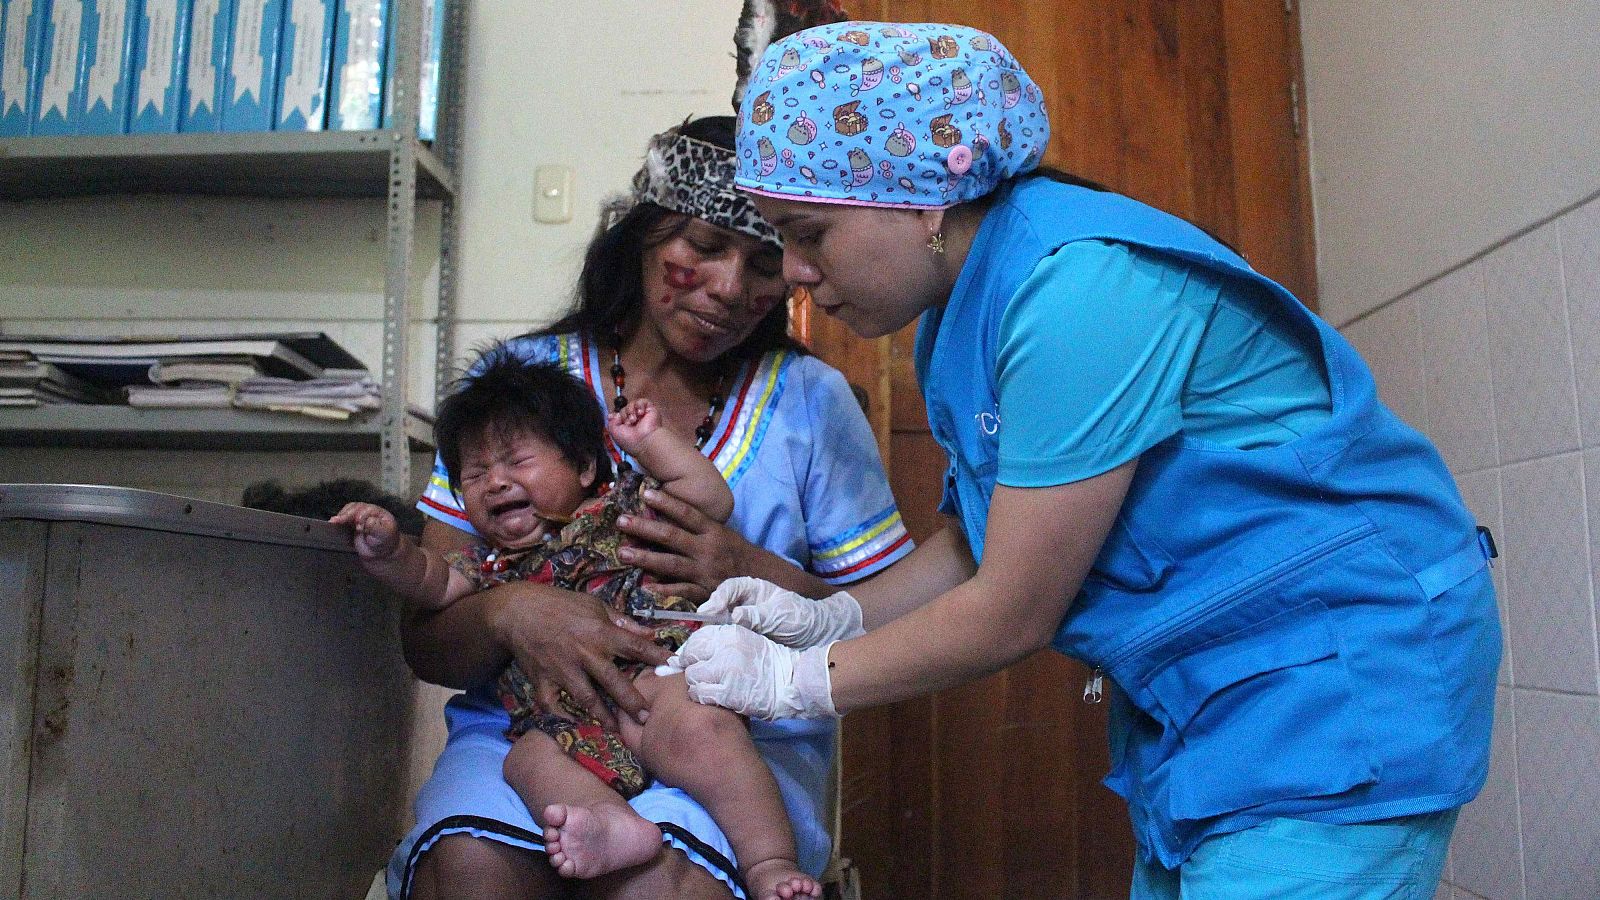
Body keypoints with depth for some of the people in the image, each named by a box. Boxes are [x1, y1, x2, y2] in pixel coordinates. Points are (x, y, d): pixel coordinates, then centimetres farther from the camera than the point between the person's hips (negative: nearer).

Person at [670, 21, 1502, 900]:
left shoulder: (1080, 287, -28)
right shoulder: (969, 298, 2)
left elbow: (1010, 616, -22)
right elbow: (980, 538, 12)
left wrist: (794, 678, -10)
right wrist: (832, 617, -1)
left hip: (1337, 679, -8)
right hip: (1191, 692, 9)